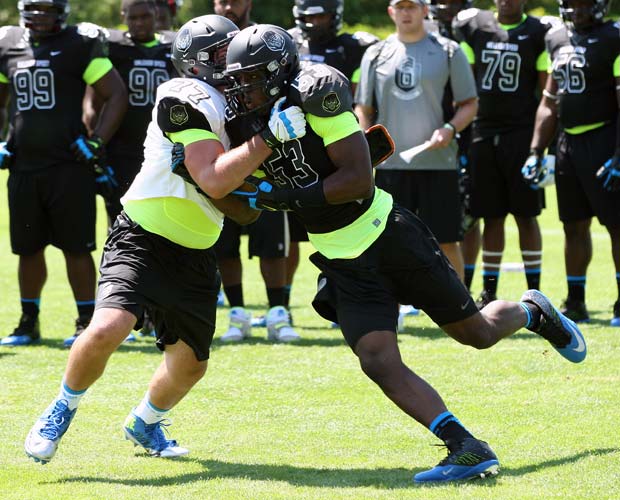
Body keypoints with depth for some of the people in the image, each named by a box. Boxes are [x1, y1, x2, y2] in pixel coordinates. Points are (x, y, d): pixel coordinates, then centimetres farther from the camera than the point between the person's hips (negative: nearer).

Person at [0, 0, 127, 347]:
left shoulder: (79, 45, -4)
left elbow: (117, 95, -4)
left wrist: (96, 143, -10)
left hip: (68, 165, -5)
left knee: (76, 247, -1)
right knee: (28, 249, 11)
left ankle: (87, 322, 7)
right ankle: (29, 324, 22)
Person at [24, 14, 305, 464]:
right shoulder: (191, 99, -17)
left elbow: (245, 210, 10)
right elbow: (214, 180, -26)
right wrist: (269, 136, -26)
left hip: (195, 257, 8)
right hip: (142, 241, -8)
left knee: (190, 363, 12)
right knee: (108, 329, -27)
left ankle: (145, 424, 42)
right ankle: (61, 413, -1)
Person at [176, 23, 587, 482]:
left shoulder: (319, 97, -20)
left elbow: (358, 179, -23)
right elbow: (244, 204, 9)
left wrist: (289, 197, -25)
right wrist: (195, 175, -7)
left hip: (386, 234, -5)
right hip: (345, 264, 5)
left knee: (476, 332, 7)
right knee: (380, 363, -14)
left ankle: (532, 311, 41)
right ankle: (467, 449, -15)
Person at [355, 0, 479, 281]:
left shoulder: (448, 52, 3)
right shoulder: (376, 55, 9)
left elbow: (469, 104, 5)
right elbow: (363, 110, 13)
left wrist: (450, 129, -13)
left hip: (438, 161, -2)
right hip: (389, 162, 2)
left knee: (446, 242, 0)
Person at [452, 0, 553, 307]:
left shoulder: (538, 34, -1)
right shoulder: (475, 30, 8)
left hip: (522, 134, -3)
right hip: (484, 134, 3)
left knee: (526, 215, 0)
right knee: (491, 216, 7)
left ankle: (534, 291, 5)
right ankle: (489, 291, 13)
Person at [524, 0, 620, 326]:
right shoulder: (557, 40, 13)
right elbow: (550, 103, 20)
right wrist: (536, 152, 16)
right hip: (568, 141, 7)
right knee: (574, 225, 12)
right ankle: (575, 303, 19)